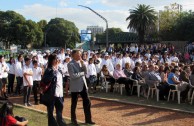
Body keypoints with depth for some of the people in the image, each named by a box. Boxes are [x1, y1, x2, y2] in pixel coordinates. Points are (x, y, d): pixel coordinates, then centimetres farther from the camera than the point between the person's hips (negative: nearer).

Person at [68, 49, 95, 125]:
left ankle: (88, 119, 21)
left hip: (83, 85, 7)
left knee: (87, 102, 9)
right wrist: (82, 73, -11)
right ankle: (73, 120, 24)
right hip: (75, 87, -6)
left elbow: (85, 72, 5)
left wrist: (83, 64, -8)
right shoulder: (70, 64, -13)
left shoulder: (80, 62, 9)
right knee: (74, 104, 8)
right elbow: (72, 76, -22)